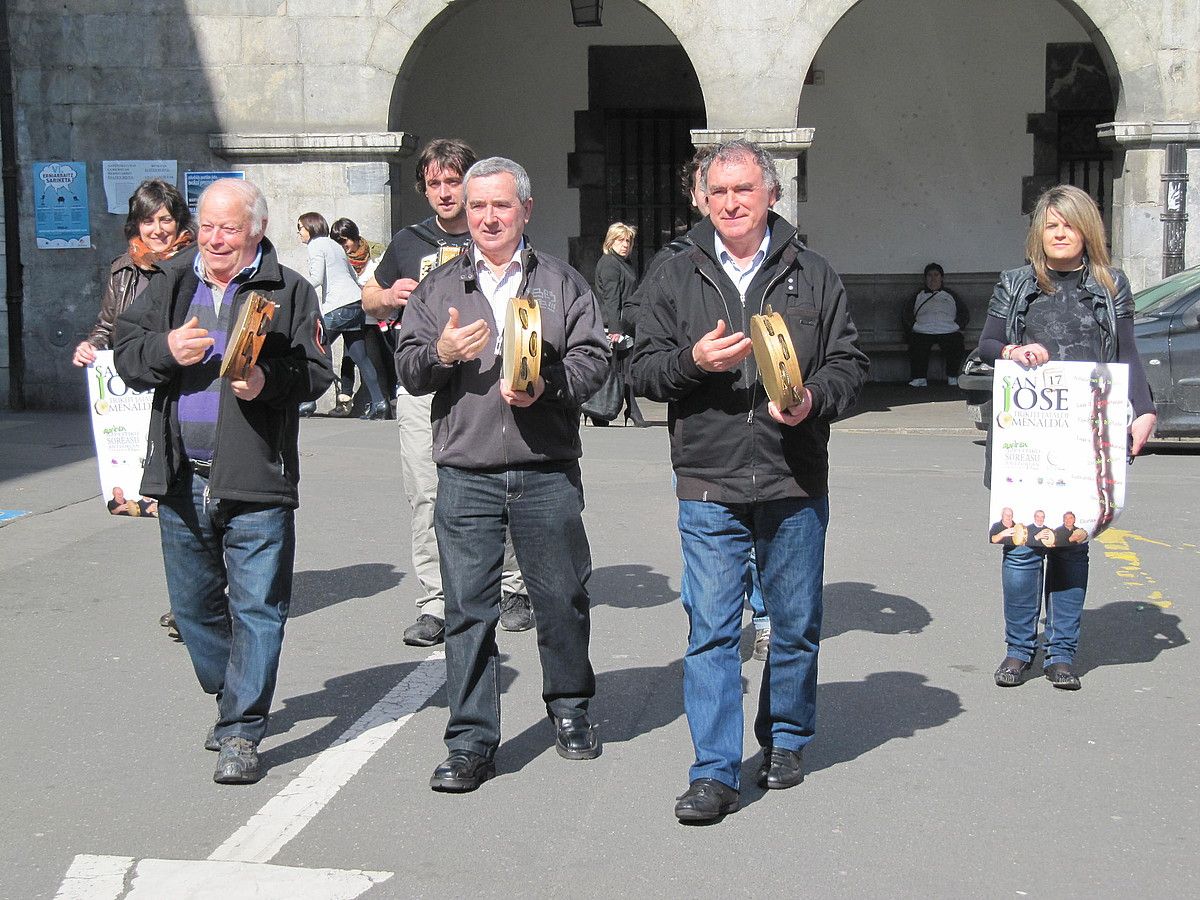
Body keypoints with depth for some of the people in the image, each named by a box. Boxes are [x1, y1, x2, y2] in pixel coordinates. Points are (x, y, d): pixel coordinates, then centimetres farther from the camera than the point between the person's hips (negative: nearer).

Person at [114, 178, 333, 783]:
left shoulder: (290, 292, 1)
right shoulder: (170, 285, 13)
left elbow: (316, 372, -4)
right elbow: (126, 354, 10)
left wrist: (268, 381, -23)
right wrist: (166, 349, -11)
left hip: (256, 481, -4)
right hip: (181, 478, 5)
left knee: (257, 607, -4)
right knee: (193, 603, 16)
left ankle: (241, 733, 2)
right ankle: (235, 700, 36)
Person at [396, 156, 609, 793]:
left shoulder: (562, 283, 11)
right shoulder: (439, 288, 14)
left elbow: (593, 358, 1)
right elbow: (407, 370, 9)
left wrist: (547, 386, -17)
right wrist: (440, 353, -13)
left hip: (548, 471, 0)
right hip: (465, 475, 1)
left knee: (562, 596, 7)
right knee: (468, 608, 0)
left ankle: (569, 709, 30)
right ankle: (471, 744, 8)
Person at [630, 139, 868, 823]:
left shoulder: (812, 275, 7)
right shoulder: (678, 277, 8)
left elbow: (850, 363, 7)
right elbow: (645, 368, 6)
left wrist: (815, 399, -13)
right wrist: (693, 362, -14)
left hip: (796, 486, 1)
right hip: (709, 485, -1)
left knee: (796, 625, 12)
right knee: (712, 630, -4)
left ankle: (785, 740, 33)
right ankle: (715, 774, 1)